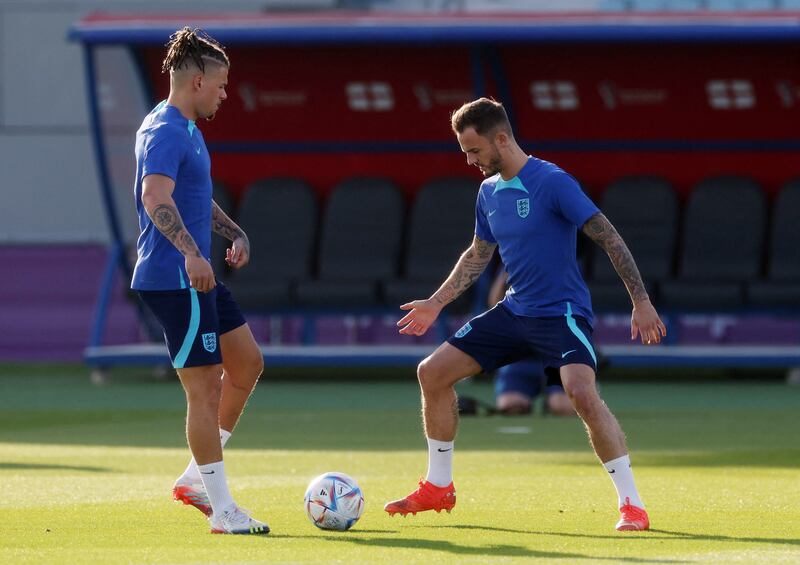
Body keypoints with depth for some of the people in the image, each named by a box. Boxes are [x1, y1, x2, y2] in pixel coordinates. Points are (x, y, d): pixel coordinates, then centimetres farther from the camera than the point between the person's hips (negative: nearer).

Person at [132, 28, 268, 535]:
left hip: (198, 278, 11)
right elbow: (155, 196, -32)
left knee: (247, 363, 16)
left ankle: (197, 478, 21)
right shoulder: (165, 131, -16)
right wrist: (191, 252, -43)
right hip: (174, 279, -11)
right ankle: (222, 510, -1)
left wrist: (234, 233, 24)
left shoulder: (187, 128, 16)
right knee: (205, 388, -6)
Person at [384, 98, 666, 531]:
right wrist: (436, 303, 19)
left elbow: (609, 238, -17)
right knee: (432, 372, 6)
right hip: (514, 312, 8)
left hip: (561, 312, -8)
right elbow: (478, 254, 23)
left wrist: (641, 302, -21)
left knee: (582, 393, -31)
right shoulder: (489, 191, 7)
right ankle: (438, 488, 20)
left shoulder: (551, 182, -17)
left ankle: (631, 505, -22)